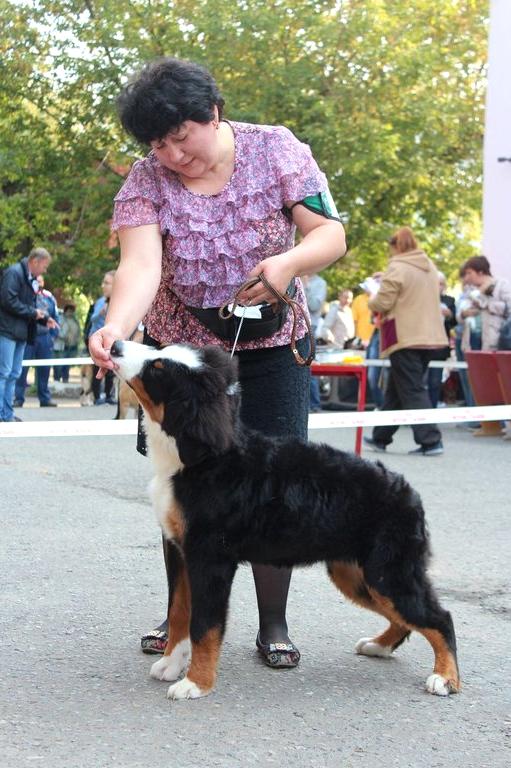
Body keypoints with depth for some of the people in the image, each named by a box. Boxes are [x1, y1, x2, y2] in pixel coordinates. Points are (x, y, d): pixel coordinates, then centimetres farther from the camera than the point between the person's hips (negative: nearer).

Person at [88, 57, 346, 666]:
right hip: (181, 349, 1)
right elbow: (140, 266, -26)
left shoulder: (277, 152, -11)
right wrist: (116, 326, -46)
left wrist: (289, 262, -34)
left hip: (270, 350, -1)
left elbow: (331, 235, -12)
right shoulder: (145, 181, -11)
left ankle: (273, 625, 9)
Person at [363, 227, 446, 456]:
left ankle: (431, 441, -10)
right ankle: (381, 437, 23)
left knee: (412, 390, -5)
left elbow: (382, 303, -14)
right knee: (395, 389, 16)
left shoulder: (397, 268, -12)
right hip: (429, 335, 8)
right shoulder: (429, 266, 13)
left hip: (405, 338, -8)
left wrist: (371, 301, 9)